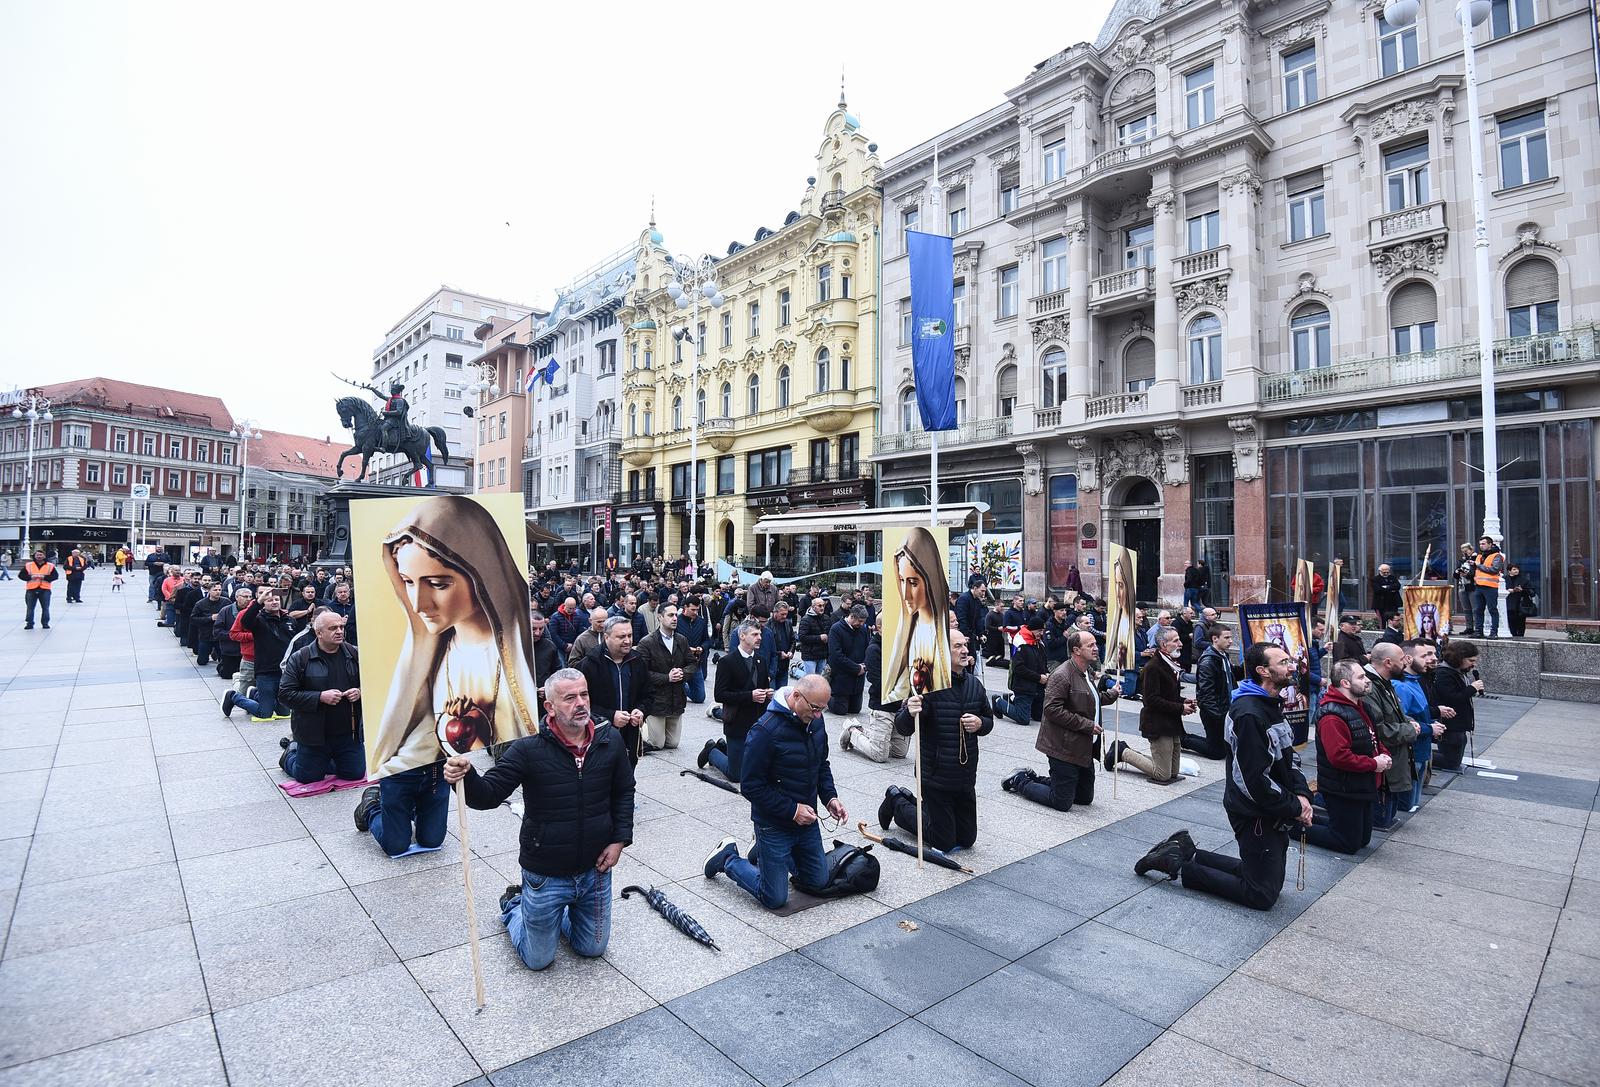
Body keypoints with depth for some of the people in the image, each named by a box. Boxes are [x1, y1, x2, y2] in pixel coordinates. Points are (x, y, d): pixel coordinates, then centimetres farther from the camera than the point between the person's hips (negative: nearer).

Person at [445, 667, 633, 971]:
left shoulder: (610, 741, -11)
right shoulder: (528, 749, -20)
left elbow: (624, 792, 4)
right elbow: (488, 795, -20)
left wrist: (620, 839, -3)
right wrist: (466, 777, -41)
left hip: (596, 871, 3)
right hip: (545, 875, -3)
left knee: (594, 949, 20)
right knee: (538, 960, 16)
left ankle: (563, 912, 47)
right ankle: (514, 906, 44)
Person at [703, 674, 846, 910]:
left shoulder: (814, 721, -4)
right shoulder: (766, 730, -27)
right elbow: (751, 786, -22)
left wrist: (830, 798, -3)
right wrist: (792, 810, -22)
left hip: (806, 819, 7)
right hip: (774, 825, -7)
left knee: (818, 881, 18)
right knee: (775, 898, 1)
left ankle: (763, 852, 35)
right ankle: (728, 858, 22)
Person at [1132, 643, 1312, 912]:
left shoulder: (1271, 706, 8)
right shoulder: (1249, 714, -25)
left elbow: (1287, 759, 14)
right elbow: (1255, 781, -26)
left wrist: (1301, 794, -3)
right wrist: (1295, 808, -15)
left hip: (1274, 815, 10)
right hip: (1255, 816, -10)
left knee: (1271, 881, 20)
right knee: (1262, 896, -3)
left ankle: (1186, 852, 20)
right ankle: (1178, 866, 4)